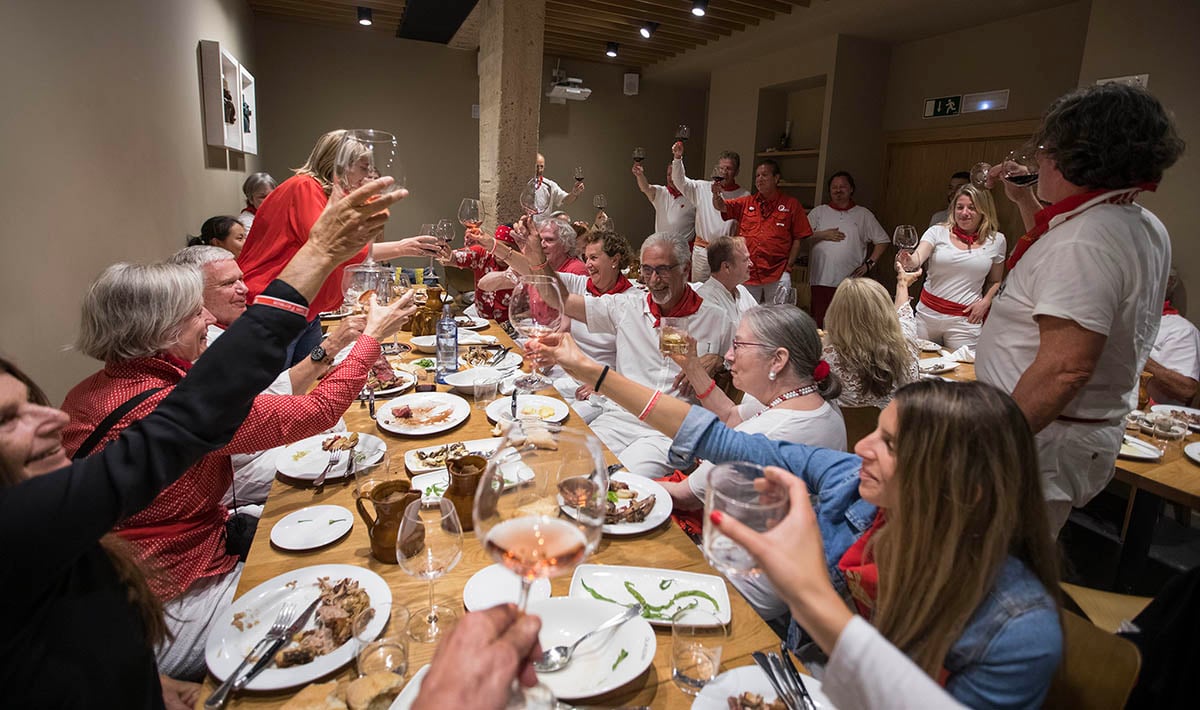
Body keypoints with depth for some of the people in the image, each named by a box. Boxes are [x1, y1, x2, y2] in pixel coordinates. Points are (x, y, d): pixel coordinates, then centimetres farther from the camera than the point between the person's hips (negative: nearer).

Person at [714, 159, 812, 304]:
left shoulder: (791, 204, 3)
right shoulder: (746, 202, 11)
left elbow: (797, 239, 3)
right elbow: (721, 206, 0)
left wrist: (788, 266, -5)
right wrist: (716, 194, -22)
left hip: (777, 275, -2)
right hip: (747, 273, 3)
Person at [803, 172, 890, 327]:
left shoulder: (864, 214, 13)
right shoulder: (818, 212, 13)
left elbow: (882, 241, 14)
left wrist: (869, 263, 3)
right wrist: (822, 235, -6)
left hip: (851, 280, 0)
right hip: (821, 280, 0)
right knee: (820, 323, -1)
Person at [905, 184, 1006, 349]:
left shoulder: (996, 241, 5)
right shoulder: (938, 232, -1)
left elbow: (995, 281, 15)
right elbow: (918, 258, -17)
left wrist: (985, 302, -1)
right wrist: (908, 260, -39)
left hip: (965, 319, 0)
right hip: (928, 312, 0)